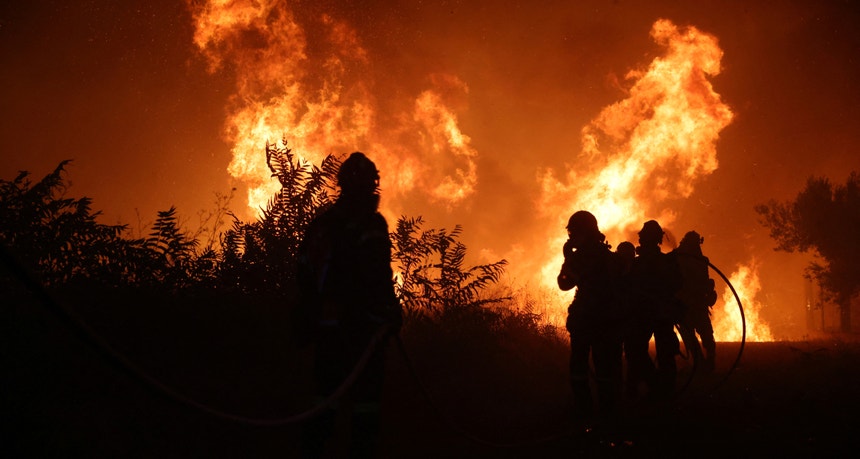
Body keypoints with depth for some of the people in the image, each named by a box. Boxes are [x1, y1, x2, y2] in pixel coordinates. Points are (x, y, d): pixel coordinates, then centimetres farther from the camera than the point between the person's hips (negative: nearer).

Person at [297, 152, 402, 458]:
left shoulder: (319, 223, 13)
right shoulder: (369, 223, -10)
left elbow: (305, 274, 15)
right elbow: (377, 275, -19)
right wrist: (391, 314, -13)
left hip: (325, 326, 7)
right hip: (360, 326, -7)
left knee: (324, 398, 15)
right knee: (365, 399, -1)